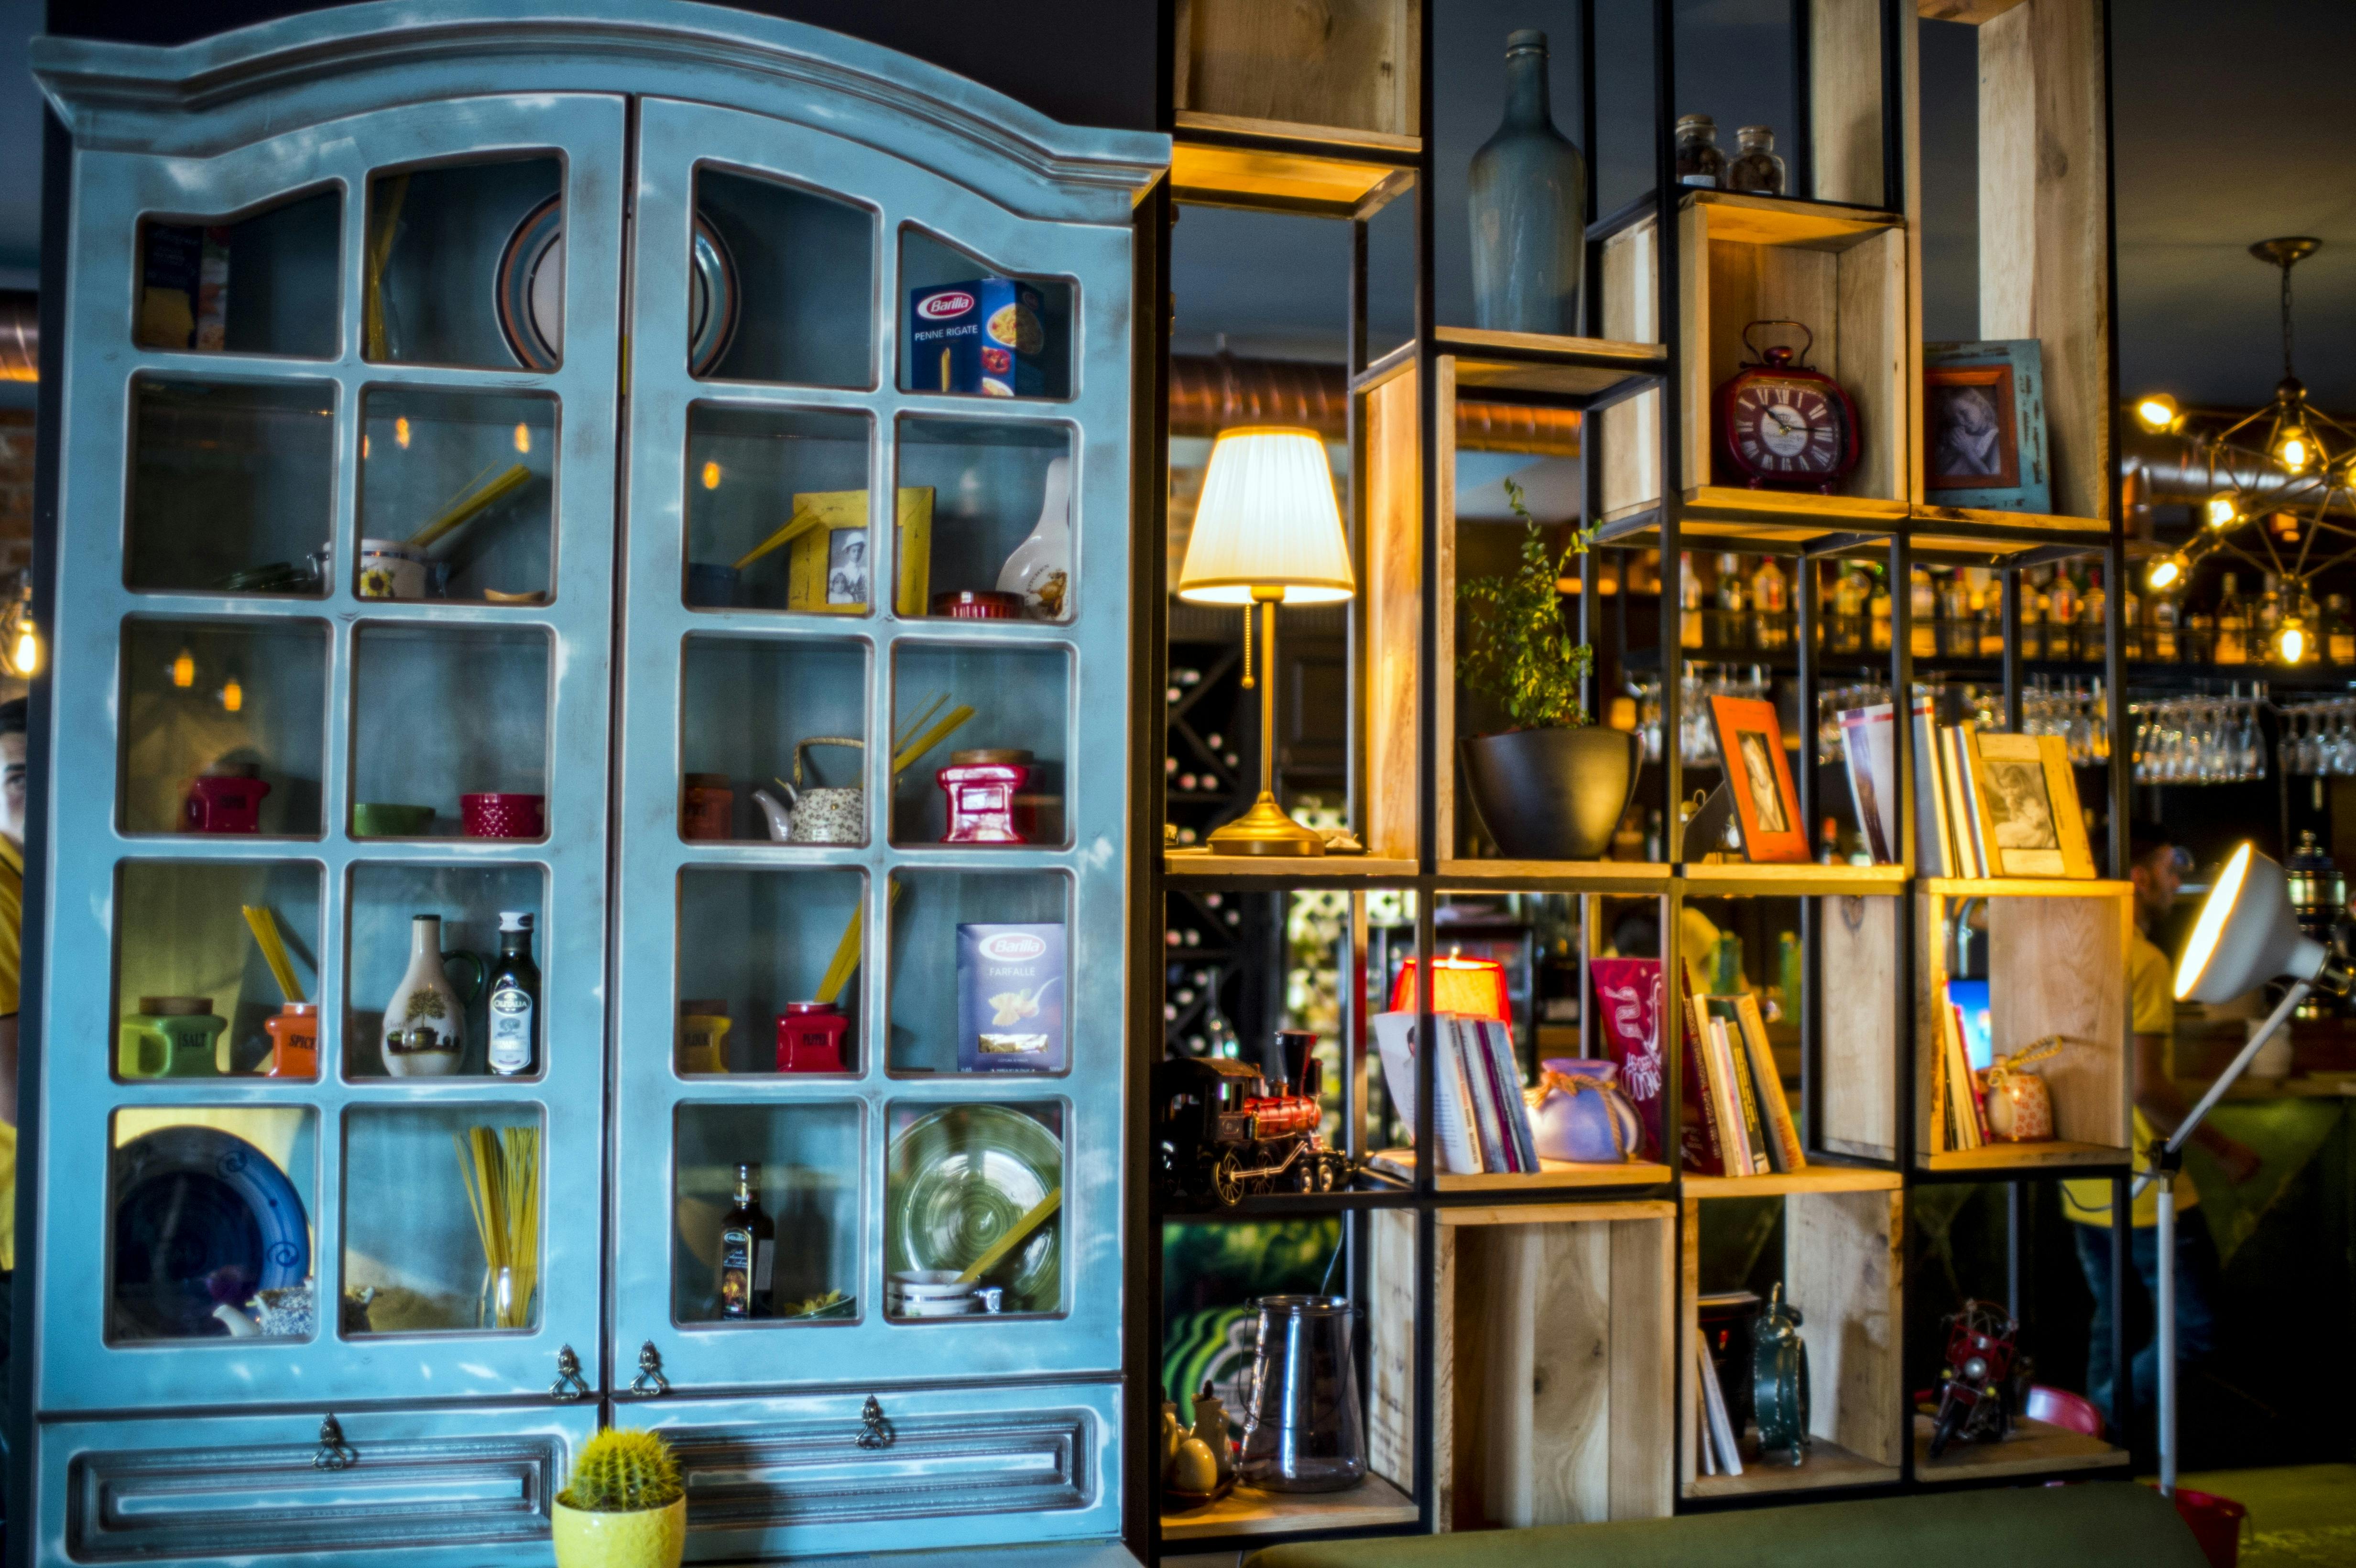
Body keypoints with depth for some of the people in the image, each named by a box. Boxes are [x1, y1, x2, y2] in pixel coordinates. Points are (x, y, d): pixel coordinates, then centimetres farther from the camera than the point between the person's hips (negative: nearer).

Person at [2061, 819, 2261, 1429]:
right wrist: (2223, 1148, -12)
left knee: (2111, 1325, 18)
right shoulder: (2145, 962, -17)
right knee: (2194, 1327, 2)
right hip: (2141, 1188, -9)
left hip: (2084, 1187, 9)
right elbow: (2146, 1087, -22)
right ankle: (2103, 1424, -4)